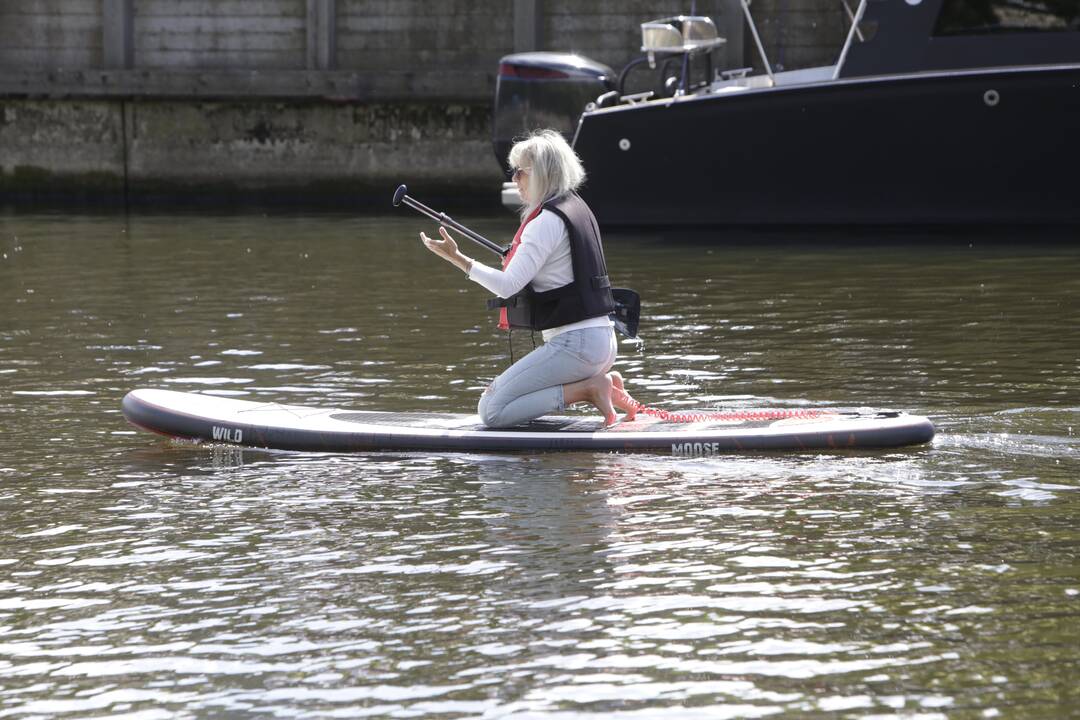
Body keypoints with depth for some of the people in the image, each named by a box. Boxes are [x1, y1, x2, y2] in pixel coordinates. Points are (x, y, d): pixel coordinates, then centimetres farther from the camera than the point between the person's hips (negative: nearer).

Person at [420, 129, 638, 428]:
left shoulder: (548, 221, -15)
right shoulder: (577, 207, 14)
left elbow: (508, 285, -22)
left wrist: (455, 257, -22)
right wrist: (524, 259, 24)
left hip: (574, 344, -10)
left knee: (492, 410, -10)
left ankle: (589, 388, -11)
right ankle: (603, 381, 8)